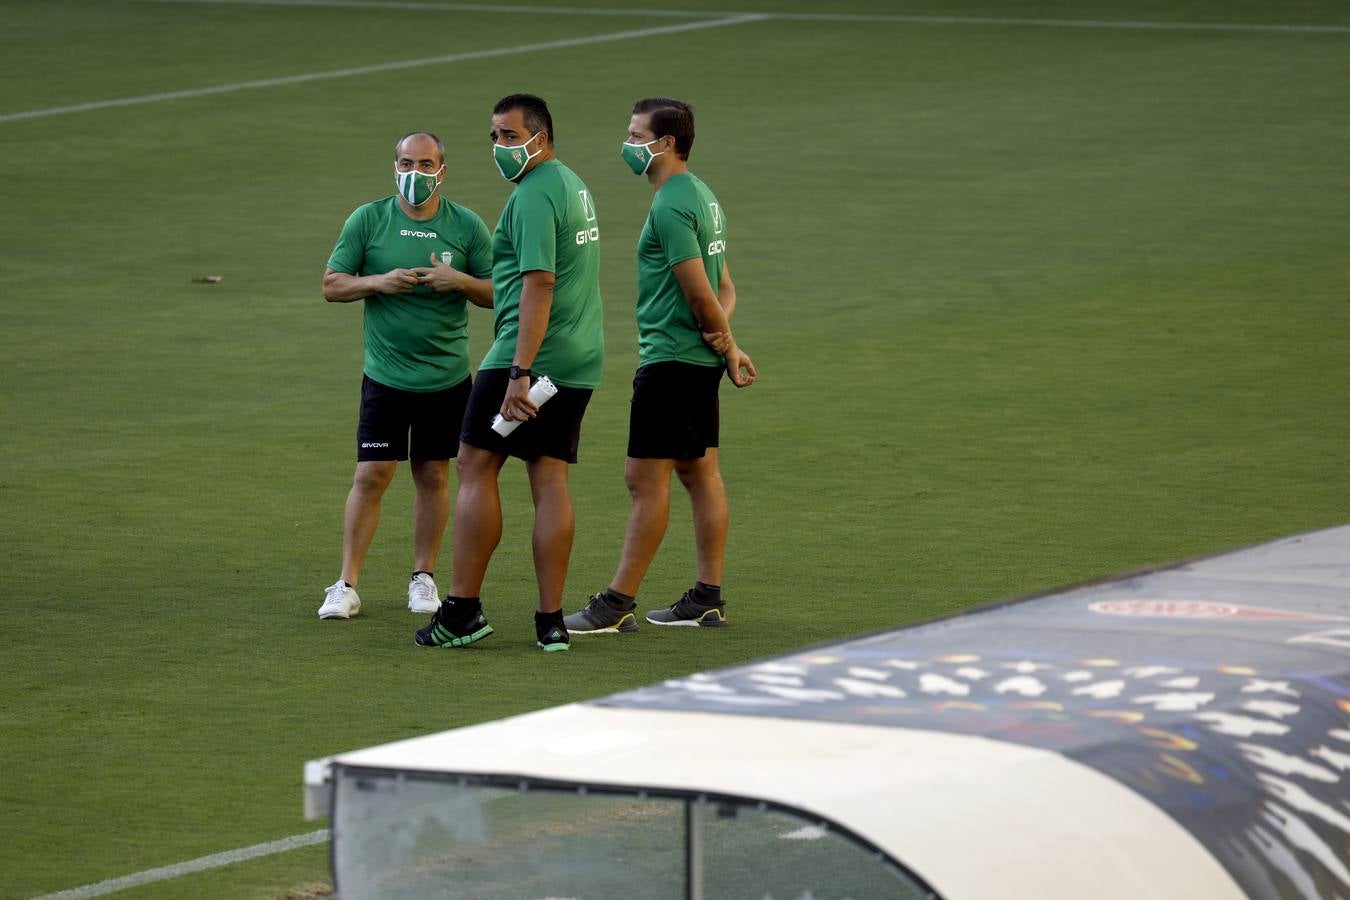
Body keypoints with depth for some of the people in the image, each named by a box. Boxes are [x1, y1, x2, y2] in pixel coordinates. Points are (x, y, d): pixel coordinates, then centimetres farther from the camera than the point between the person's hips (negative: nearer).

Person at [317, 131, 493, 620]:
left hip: (447, 376, 1)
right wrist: (379, 282, -17)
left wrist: (460, 281, -15)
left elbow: (497, 294, 5)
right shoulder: (367, 220, -1)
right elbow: (331, 285, 0)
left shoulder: (467, 225, 1)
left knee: (433, 475, 8)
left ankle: (423, 576, 21)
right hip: (386, 374, -1)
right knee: (370, 476, -5)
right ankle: (347, 585, 0)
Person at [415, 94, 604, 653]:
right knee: (550, 480, 7)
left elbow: (539, 284, -22)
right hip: (579, 362, 9)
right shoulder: (573, 186, 18)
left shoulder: (533, 195, -14)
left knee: (476, 467, -2)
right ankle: (551, 621, 3)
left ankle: (463, 609, -2)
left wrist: (520, 373, -25)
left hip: (526, 355, -9)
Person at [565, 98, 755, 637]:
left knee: (646, 478, -7)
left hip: (670, 359, -10)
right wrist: (724, 338, -1)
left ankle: (618, 605, -6)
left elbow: (700, 292, -19)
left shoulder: (670, 207, -17)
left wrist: (726, 345, -6)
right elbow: (722, 287, 16)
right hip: (699, 359, 10)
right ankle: (707, 599, 14)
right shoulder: (702, 197, 15)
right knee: (699, 473, 11)